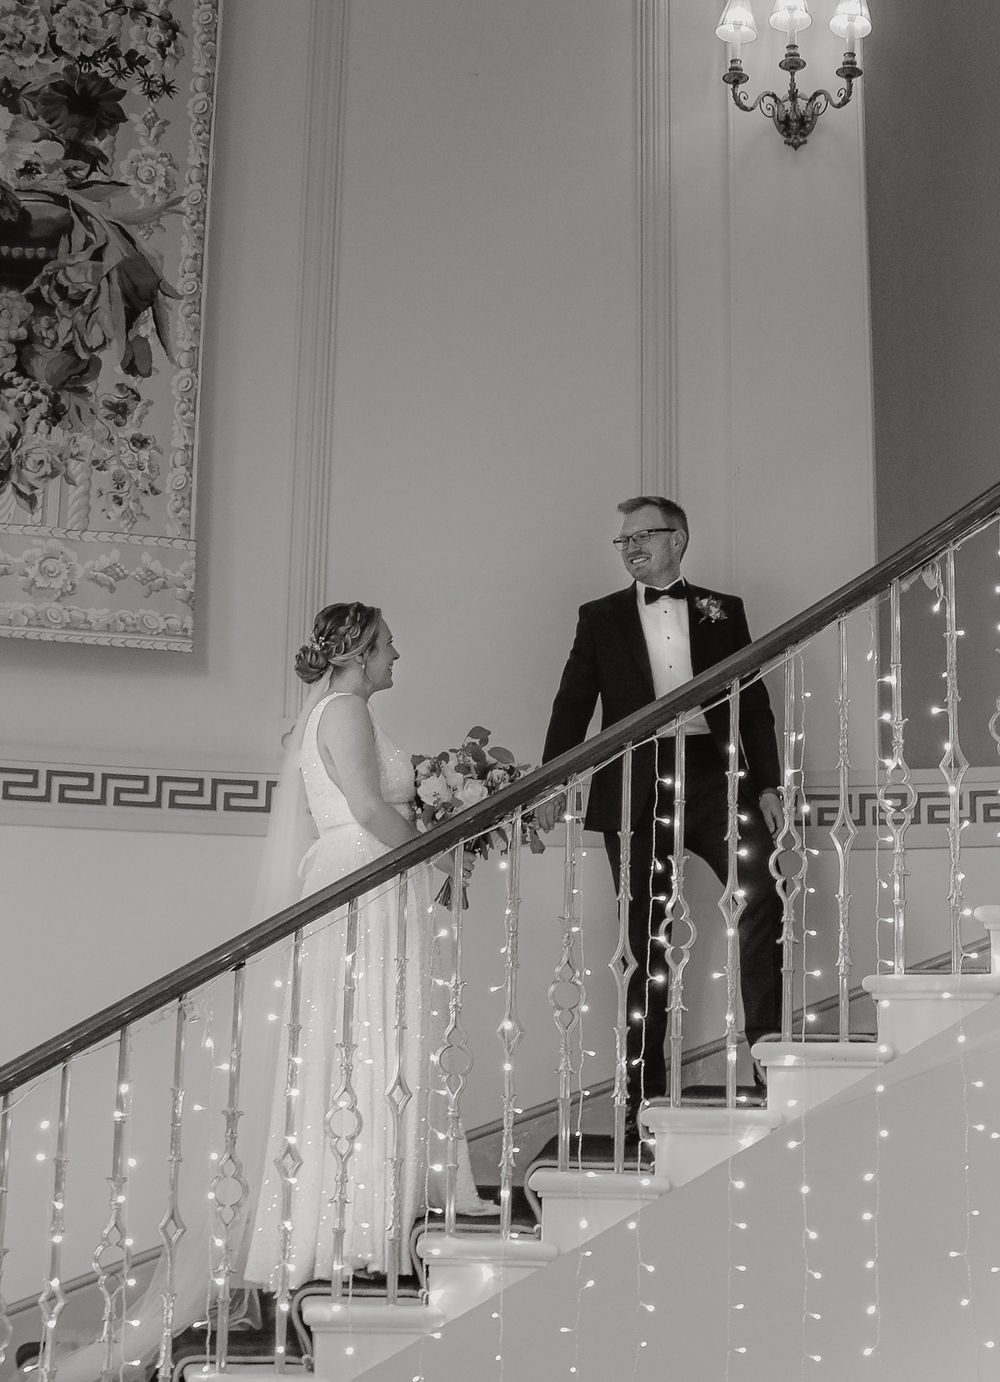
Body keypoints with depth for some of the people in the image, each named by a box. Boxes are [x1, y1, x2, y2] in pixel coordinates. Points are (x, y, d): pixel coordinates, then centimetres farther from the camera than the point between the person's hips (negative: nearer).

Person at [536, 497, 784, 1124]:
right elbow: (573, 703, 9)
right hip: (635, 784, 0)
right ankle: (645, 1091, 9)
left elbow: (755, 702, 11)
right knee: (645, 934, 3)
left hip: (712, 775, 0)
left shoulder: (723, 610, 13)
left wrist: (768, 785, 3)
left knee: (761, 892, -21)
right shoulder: (601, 617, 13)